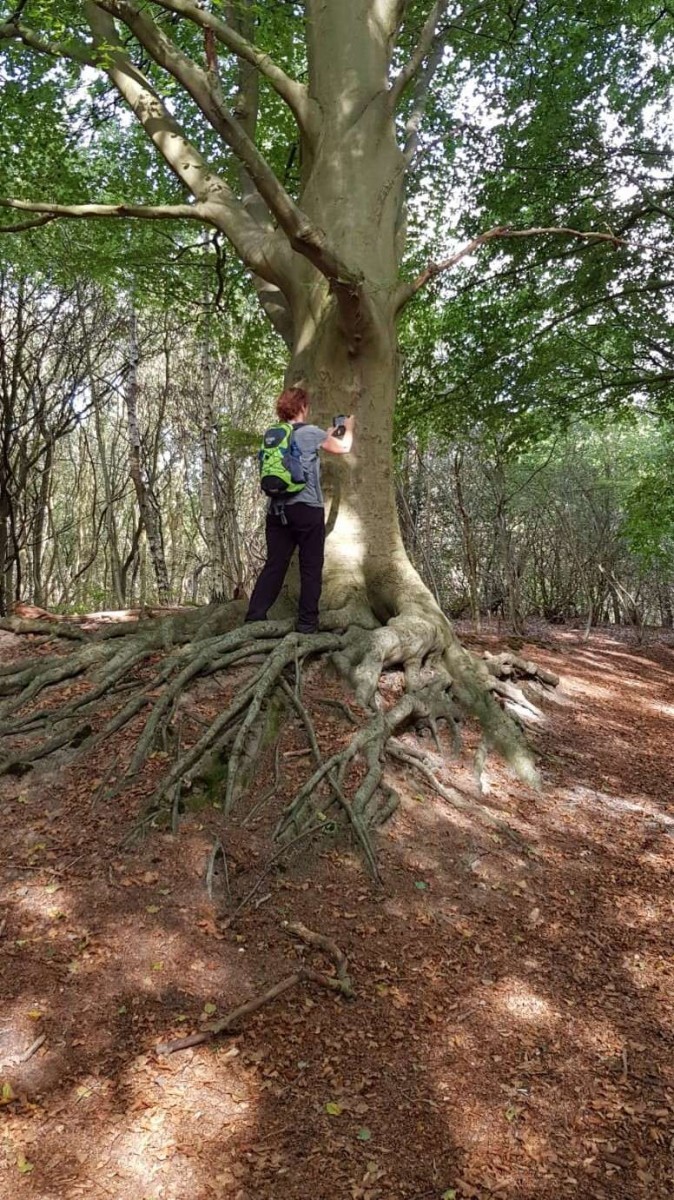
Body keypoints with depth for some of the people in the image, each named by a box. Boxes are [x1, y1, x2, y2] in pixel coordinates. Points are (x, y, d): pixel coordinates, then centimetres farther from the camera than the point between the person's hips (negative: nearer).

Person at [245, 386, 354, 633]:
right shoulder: (311, 432, -5)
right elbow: (343, 448, 10)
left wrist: (328, 434, 36)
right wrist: (348, 429, 29)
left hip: (277, 509, 5)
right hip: (307, 509, -5)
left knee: (274, 565, 8)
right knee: (310, 567, 4)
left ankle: (254, 618, 3)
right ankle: (307, 623, 6)